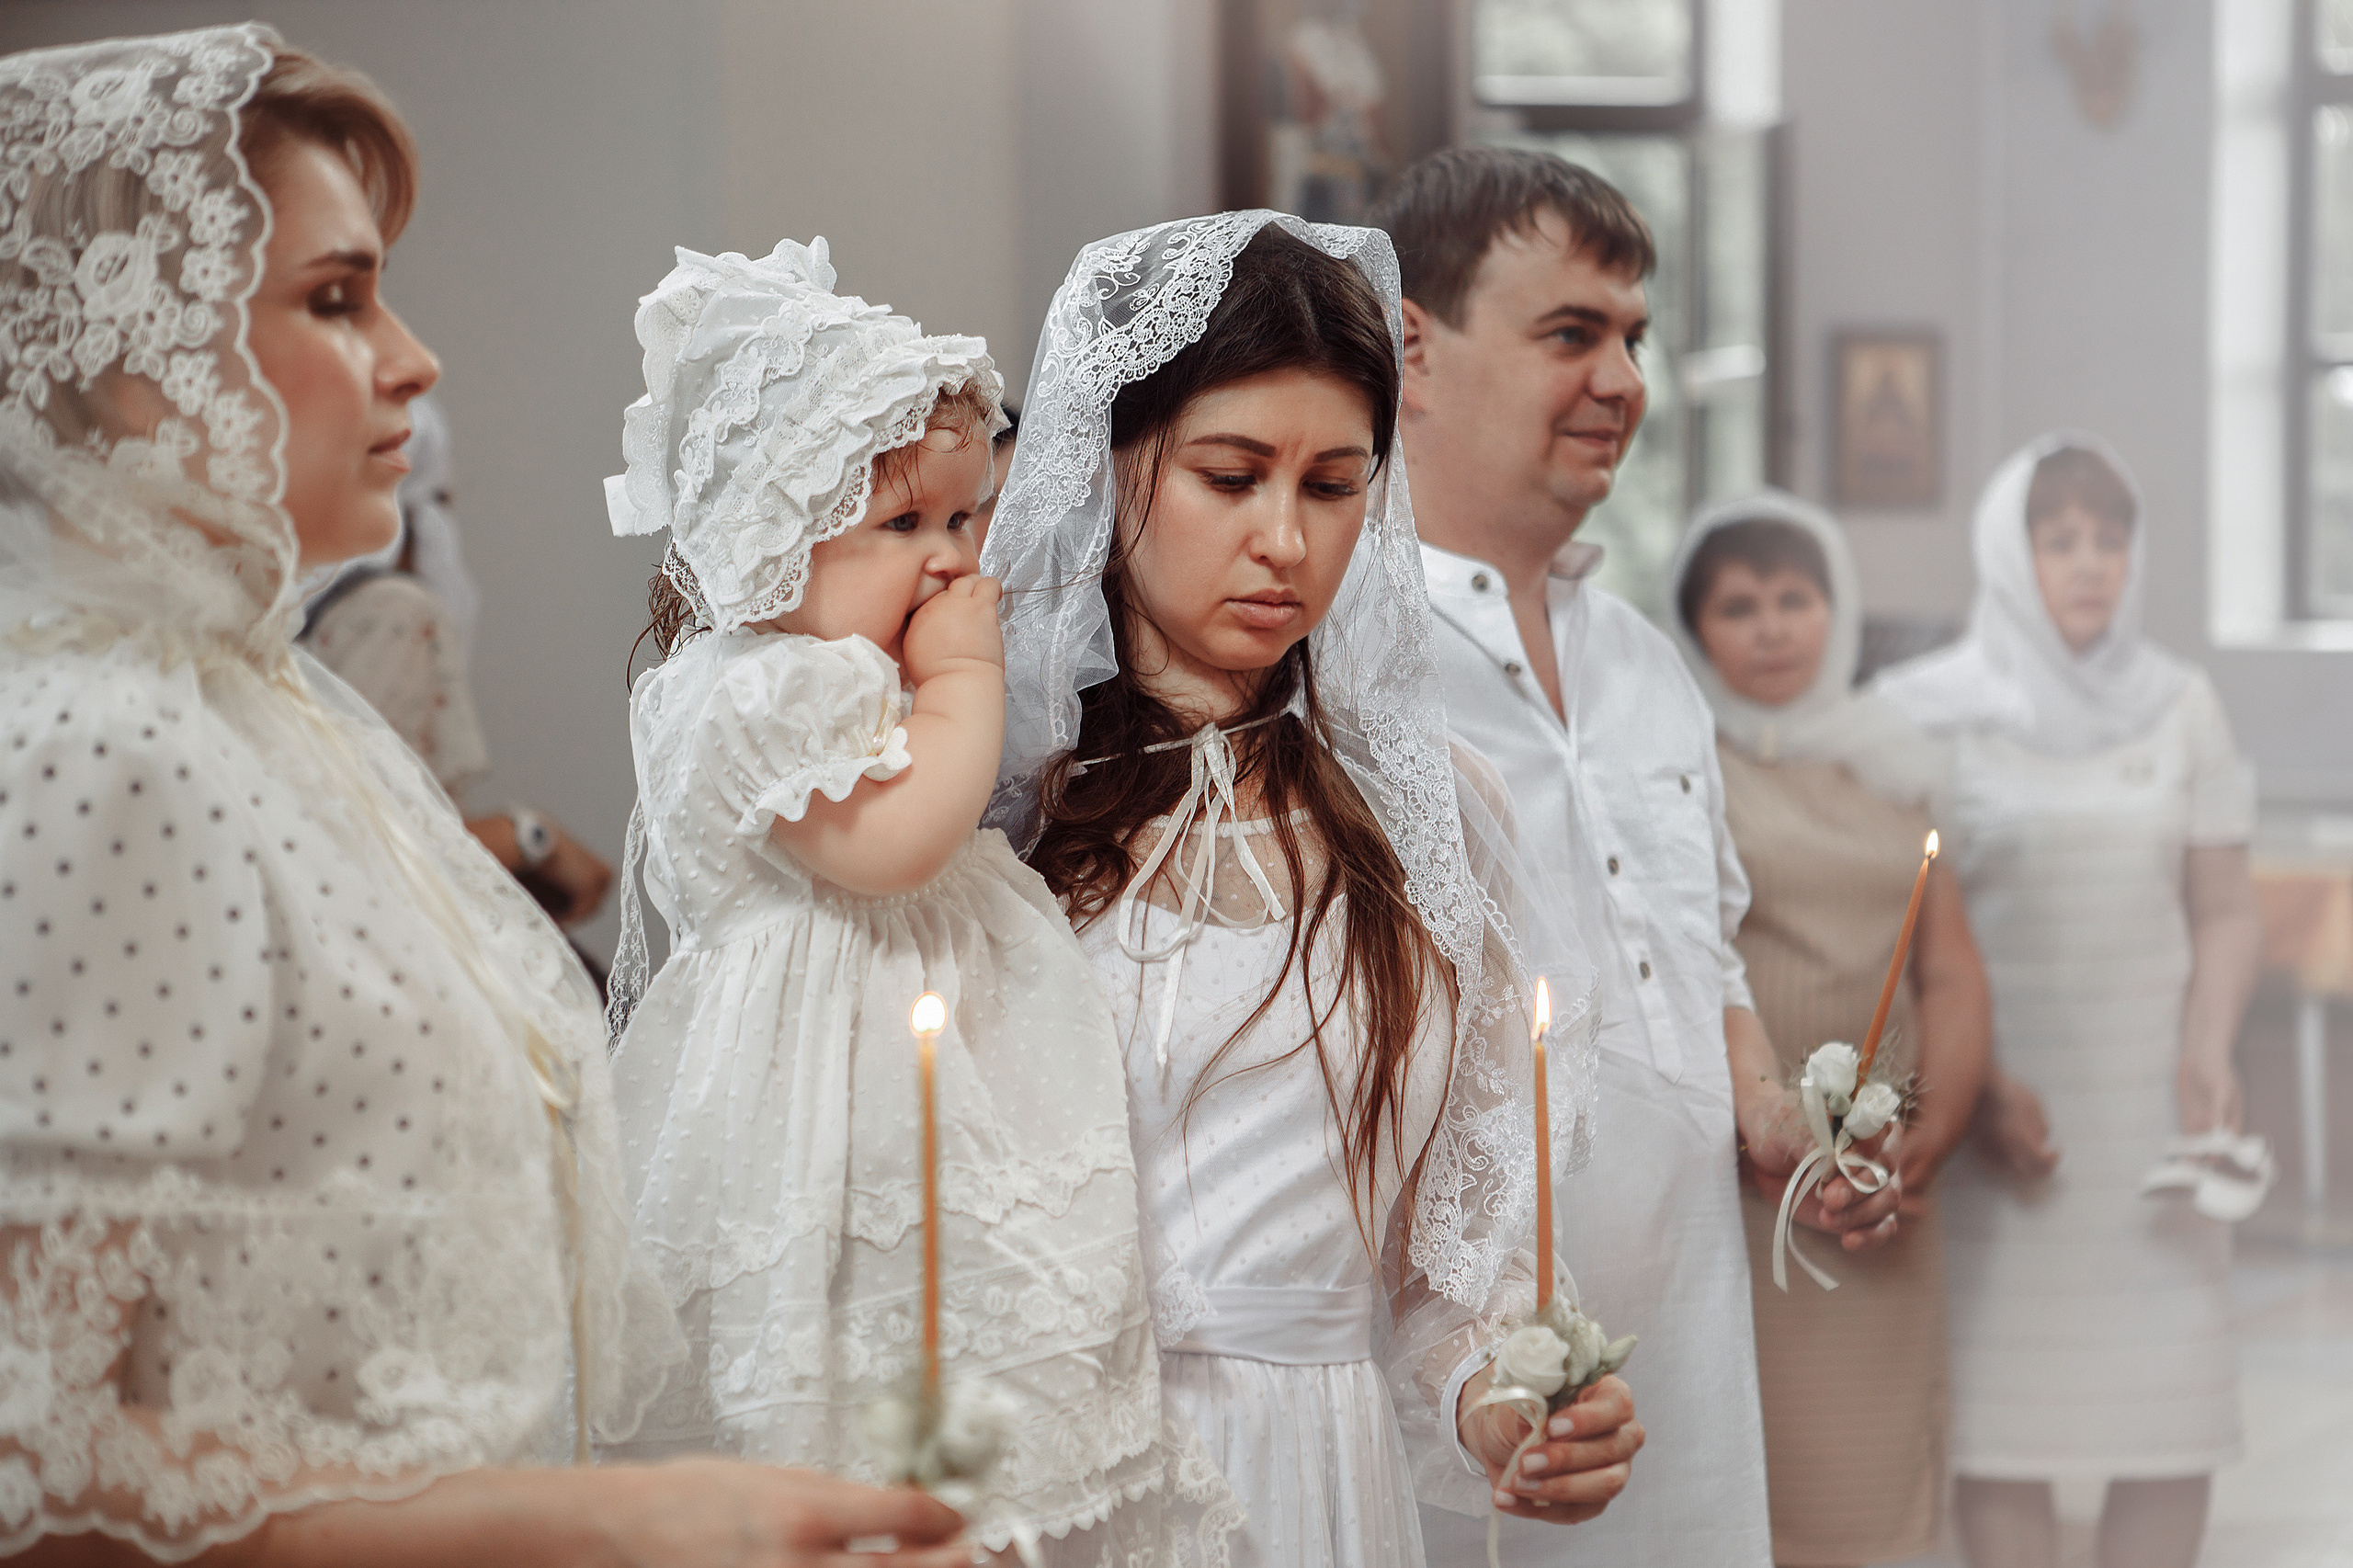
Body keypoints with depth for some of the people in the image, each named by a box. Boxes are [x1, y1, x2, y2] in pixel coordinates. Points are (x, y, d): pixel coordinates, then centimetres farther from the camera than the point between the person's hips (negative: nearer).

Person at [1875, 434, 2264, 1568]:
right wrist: (1978, 1086, -12)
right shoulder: (1924, 711, 0)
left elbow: (2223, 910, 9)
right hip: (1993, 1107, -2)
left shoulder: (2180, 708, 8)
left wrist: (2207, 1050, -8)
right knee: (1999, 1409, -4)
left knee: (2179, 1405, -3)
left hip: (2149, 1103, 2)